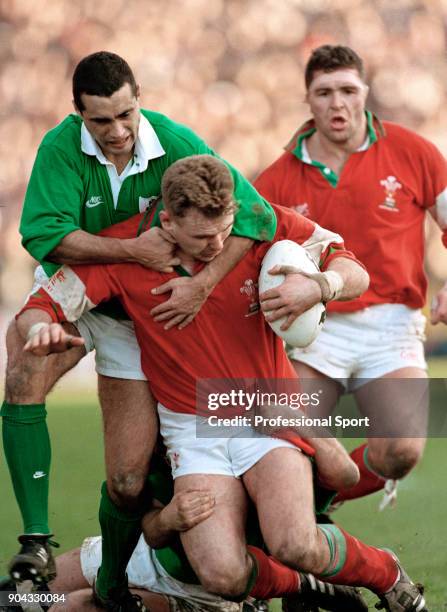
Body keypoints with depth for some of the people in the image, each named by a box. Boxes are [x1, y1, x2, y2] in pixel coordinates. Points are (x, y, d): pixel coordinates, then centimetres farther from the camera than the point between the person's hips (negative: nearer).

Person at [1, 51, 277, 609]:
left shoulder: (174, 145, -18)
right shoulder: (61, 149, -20)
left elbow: (255, 213, -21)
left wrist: (203, 283, -31)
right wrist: (136, 251, -36)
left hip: (140, 312, 0)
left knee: (130, 481, -6)